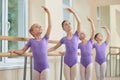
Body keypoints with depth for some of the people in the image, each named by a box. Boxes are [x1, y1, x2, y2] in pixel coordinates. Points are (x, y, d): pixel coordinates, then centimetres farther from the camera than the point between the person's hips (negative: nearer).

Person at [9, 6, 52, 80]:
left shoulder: (45, 39, 6)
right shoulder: (31, 41, 6)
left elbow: (50, 26, 2)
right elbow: (22, 51, 8)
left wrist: (48, 13, 1)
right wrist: (14, 51, -12)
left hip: (45, 67, -1)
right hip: (36, 68, 1)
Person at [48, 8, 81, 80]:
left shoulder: (76, 35, 1)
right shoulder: (64, 39, 4)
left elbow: (79, 22, -11)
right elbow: (55, 47, 14)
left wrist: (73, 12, -16)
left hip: (74, 62, -1)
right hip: (66, 62, 1)